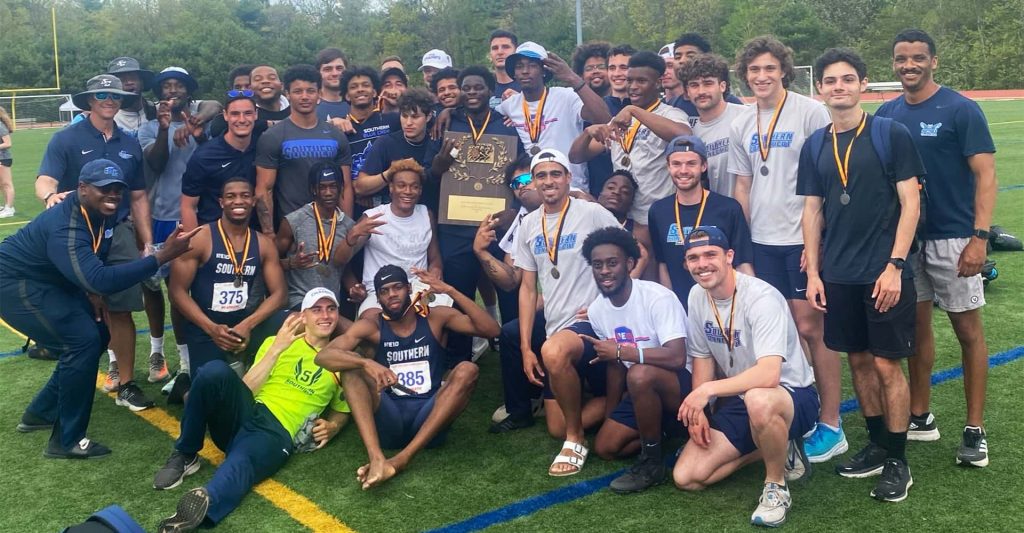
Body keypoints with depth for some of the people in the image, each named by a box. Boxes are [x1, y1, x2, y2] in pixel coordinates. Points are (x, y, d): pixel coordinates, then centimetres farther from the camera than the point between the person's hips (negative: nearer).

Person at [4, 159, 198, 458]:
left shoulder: (104, 212, -7)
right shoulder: (66, 227, -35)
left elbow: (91, 265, 13)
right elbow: (100, 280, -47)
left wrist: (92, 292, -4)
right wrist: (162, 257, -50)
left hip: (49, 281, 10)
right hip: (16, 284, -10)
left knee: (98, 334, 10)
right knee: (82, 341, -18)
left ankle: (41, 413, 24)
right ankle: (66, 441, -7)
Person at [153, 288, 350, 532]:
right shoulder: (276, 341, 16)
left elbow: (342, 410, 27)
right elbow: (246, 389, 5)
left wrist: (332, 426, 3)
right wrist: (276, 350, -6)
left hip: (277, 434, -2)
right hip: (244, 414, 2)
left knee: (240, 463, -37)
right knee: (215, 371, -29)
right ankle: (184, 456, -13)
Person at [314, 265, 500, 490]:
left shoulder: (436, 318, 5)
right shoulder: (371, 327, 4)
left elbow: (490, 329, -6)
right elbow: (323, 356, -10)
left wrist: (450, 291, -13)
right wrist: (367, 362, -29)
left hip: (429, 418, 0)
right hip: (389, 419, 0)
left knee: (467, 370, -24)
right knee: (351, 367, -18)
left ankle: (401, 459, -34)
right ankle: (376, 459, -40)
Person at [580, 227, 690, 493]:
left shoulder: (658, 298, -24)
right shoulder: (597, 310, -1)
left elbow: (677, 358, -35)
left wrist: (620, 350, -28)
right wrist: (611, 416, 13)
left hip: (683, 384, -8)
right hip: (643, 392, 8)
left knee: (640, 375, -37)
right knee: (605, 447, -3)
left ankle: (652, 462, -17)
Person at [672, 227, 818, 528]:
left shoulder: (761, 298, -25)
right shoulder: (697, 296, -2)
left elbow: (768, 375, -36)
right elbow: (703, 358, 8)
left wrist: (708, 390, -35)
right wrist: (697, 409, -2)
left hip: (793, 396, -7)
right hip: (737, 399, 7)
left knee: (758, 400, -44)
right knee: (687, 478, -7)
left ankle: (777, 487, -16)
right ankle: (775, 451, 13)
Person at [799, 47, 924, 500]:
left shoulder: (890, 133, -6)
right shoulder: (815, 145, 7)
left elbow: (911, 202, -7)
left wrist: (894, 266, -13)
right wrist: (813, 272, 5)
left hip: (884, 273, -4)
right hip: (838, 275, 5)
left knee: (886, 364, -1)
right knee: (858, 360, 12)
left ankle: (897, 461, 11)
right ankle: (877, 444, 27)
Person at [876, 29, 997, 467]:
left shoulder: (960, 110, -7)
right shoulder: (887, 115, 6)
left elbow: (985, 175, -10)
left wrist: (979, 237, -18)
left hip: (952, 237, -4)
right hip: (904, 237, 5)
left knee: (968, 329, 2)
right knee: (917, 325, 12)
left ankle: (975, 430, 11)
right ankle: (920, 418, 24)